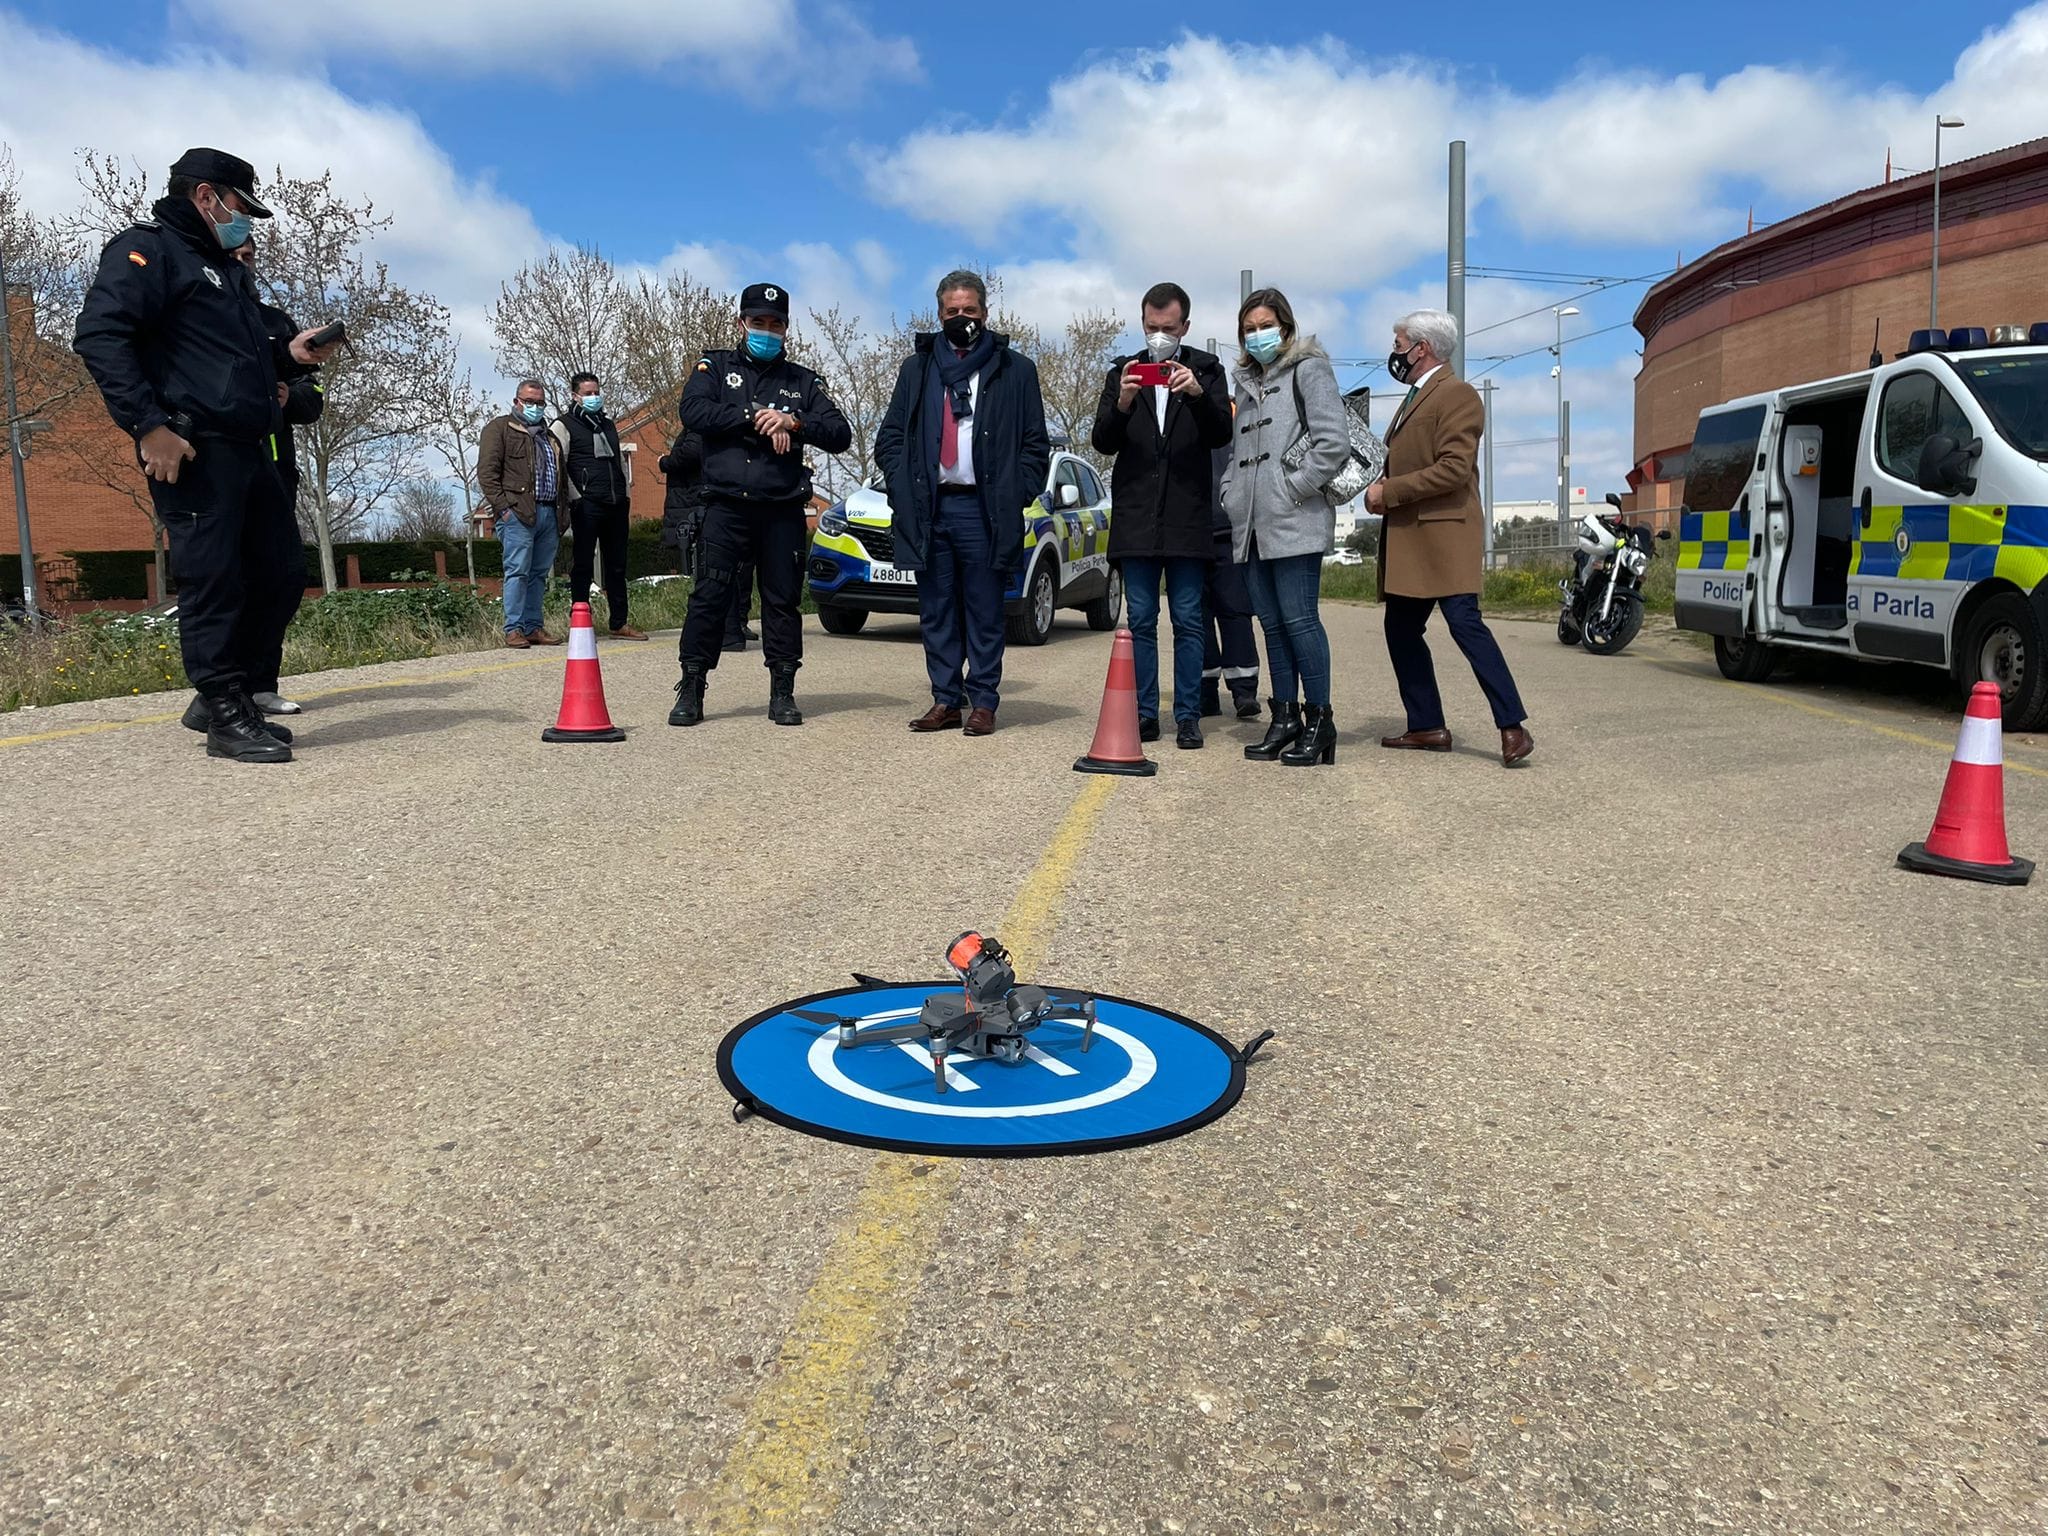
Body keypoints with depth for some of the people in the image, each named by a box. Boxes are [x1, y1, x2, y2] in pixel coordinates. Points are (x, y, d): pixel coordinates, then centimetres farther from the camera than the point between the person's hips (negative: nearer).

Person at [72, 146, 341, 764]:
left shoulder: (226, 269, 26)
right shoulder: (147, 249, -2)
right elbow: (99, 336, -15)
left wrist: (289, 355, 14)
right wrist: (148, 424, -21)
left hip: (250, 452, 9)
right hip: (192, 452, -9)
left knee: (281, 575, 10)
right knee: (212, 581, -7)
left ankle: (223, 688, 21)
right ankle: (226, 718, -1)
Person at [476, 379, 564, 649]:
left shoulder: (548, 435, 26)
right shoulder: (499, 428, 4)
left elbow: (559, 473, 29)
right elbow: (487, 473, -5)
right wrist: (502, 507, -14)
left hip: (548, 514, 7)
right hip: (518, 513, -7)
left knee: (539, 574, 8)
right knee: (518, 571, -9)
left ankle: (534, 627, 12)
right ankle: (513, 629, -7)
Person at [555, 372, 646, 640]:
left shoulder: (609, 424, 22)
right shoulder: (564, 425, 2)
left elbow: (621, 460, 27)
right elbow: (558, 464, -6)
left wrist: (626, 494, 17)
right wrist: (575, 499, -12)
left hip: (616, 505, 6)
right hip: (587, 505, -6)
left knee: (617, 565, 8)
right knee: (582, 565, -4)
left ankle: (619, 623, 14)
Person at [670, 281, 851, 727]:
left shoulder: (801, 381, 17)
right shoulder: (714, 367, 14)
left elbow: (841, 435, 6)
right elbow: (693, 412, -6)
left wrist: (794, 423, -10)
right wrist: (754, 417, -11)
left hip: (783, 510, 2)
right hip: (726, 505, -1)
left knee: (783, 599, 2)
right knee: (709, 594, -6)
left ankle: (782, 693, 10)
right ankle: (691, 690, 0)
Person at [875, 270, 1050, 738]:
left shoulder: (1015, 370, 8)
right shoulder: (917, 368, 15)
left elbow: (1036, 444, 6)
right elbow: (890, 437, 14)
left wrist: (1016, 496, -5)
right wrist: (903, 488, 0)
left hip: (983, 510, -3)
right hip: (928, 509, 3)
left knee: (984, 613, 0)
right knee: (936, 613, 5)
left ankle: (983, 703, 5)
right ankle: (945, 701, 12)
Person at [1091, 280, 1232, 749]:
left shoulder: (1206, 371, 6)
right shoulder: (1123, 371, 10)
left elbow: (1222, 435, -6)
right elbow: (1103, 442, 2)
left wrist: (1198, 394, -24)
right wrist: (1122, 404, -17)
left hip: (1188, 517, -1)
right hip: (1135, 517, 2)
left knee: (1188, 620, 1)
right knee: (1141, 621, 5)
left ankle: (1188, 716, 6)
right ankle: (1145, 714, 10)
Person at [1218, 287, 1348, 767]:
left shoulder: (1308, 369, 2)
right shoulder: (1247, 380, 23)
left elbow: (1334, 443, -9)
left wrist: (1295, 489, -10)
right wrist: (1231, 494, 12)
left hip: (1295, 521, -7)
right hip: (1252, 524, 7)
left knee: (1298, 619, -10)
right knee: (1272, 624, 8)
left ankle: (1319, 720, -2)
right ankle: (1285, 718, 13)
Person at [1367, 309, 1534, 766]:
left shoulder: (1456, 394, -7)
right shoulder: (1414, 399, 23)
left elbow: (1453, 469, -18)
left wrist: (1388, 492, -15)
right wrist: (1381, 491, 6)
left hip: (1443, 535, -10)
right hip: (1407, 541, 10)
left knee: (1465, 623, -15)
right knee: (1401, 630, 8)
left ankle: (1513, 728, -14)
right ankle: (1427, 728, 15)